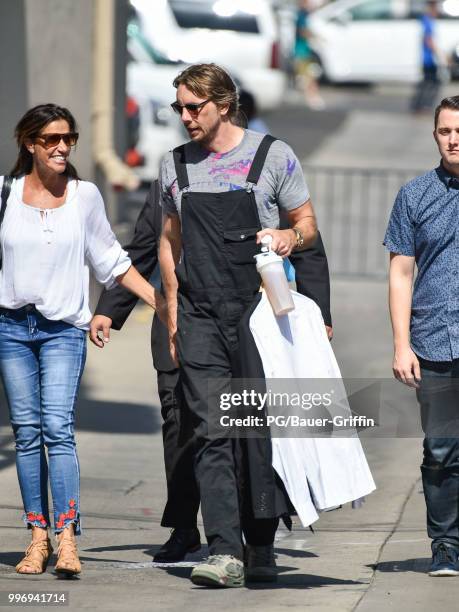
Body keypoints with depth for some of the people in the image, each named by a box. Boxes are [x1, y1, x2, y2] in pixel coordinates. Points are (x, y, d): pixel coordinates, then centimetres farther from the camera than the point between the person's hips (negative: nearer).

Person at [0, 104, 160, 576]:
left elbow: (111, 260, 12)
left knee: (57, 426, -14)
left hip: (63, 329, -1)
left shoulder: (84, 196, 3)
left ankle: (66, 538, -20)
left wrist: (161, 302, 7)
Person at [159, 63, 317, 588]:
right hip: (200, 318, 2)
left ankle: (261, 545, 14)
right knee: (211, 434, -8)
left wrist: (289, 237, -14)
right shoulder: (174, 166, 12)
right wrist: (172, 314, 13)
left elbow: (308, 224, 9)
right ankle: (224, 553, -13)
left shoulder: (273, 155, 2)